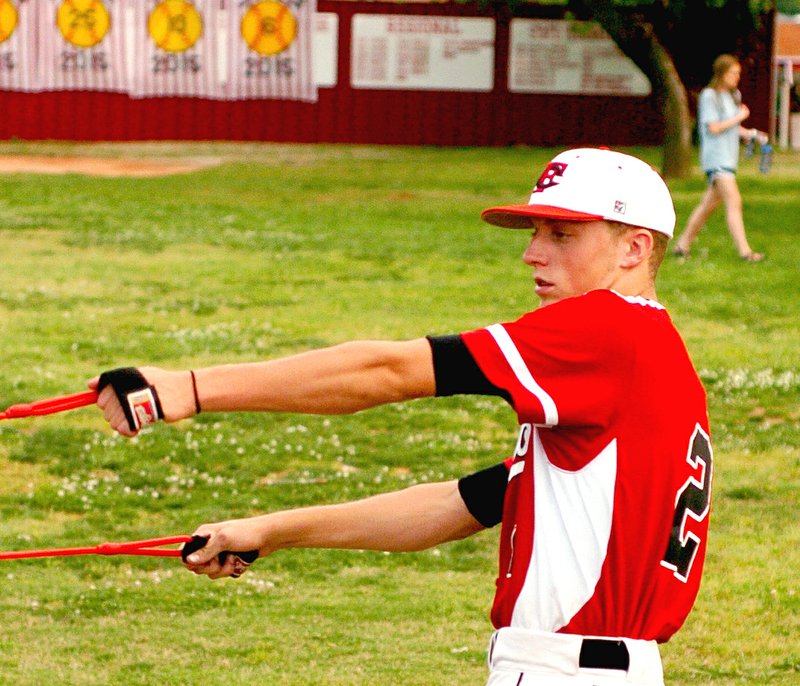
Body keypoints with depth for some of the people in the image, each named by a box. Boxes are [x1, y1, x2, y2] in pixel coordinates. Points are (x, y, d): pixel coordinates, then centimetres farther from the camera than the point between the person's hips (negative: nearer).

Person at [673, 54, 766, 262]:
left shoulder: (733, 96, 16)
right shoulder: (709, 96, -9)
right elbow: (713, 127, -15)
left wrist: (752, 134, 6)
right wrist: (738, 118, -8)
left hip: (729, 157, 9)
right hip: (715, 157, -9)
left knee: (710, 203, 12)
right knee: (734, 201, -17)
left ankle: (683, 244, 21)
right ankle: (744, 250, -21)